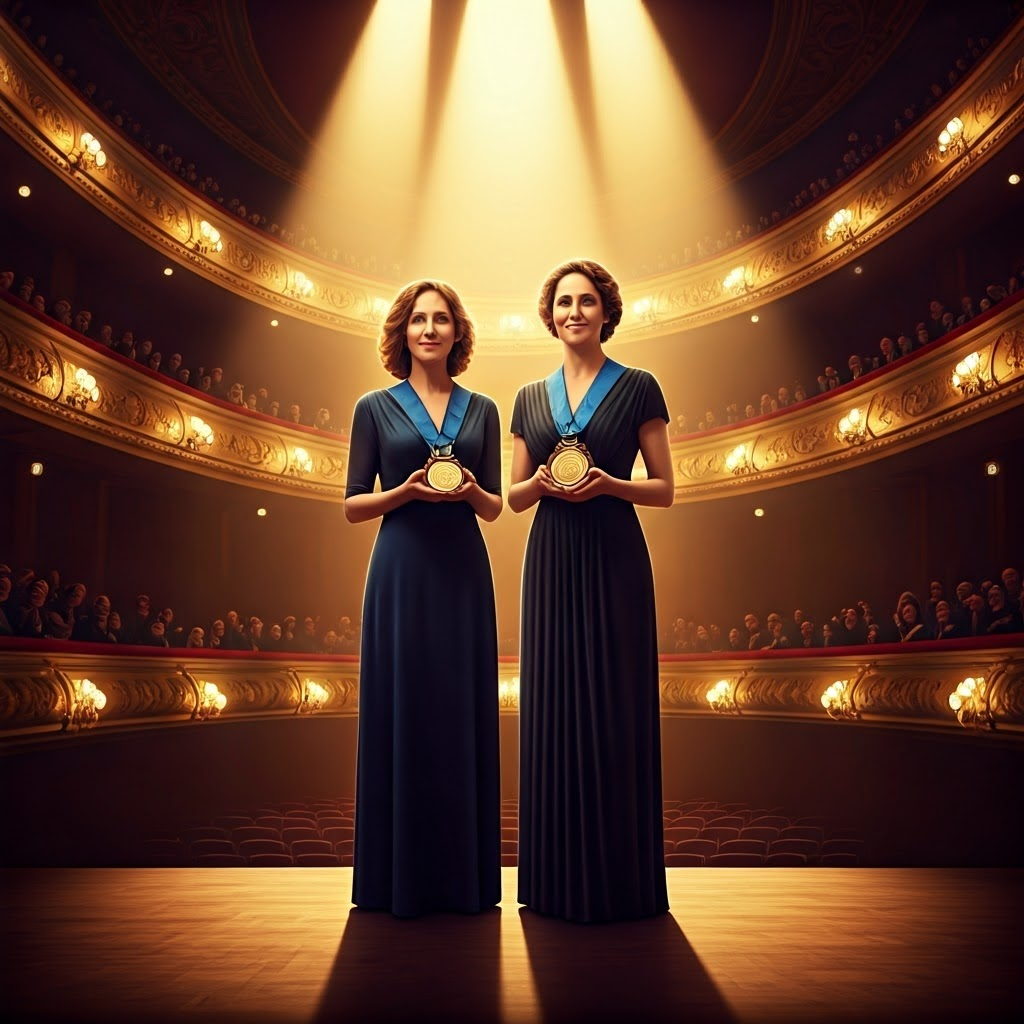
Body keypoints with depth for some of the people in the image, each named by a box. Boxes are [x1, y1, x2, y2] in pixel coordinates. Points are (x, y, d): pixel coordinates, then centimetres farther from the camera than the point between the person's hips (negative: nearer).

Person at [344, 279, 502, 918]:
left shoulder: (481, 410, 12)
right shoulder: (375, 408, 5)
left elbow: (494, 506, 13)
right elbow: (352, 504, 3)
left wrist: (471, 491, -9)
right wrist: (407, 490, -13)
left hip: (463, 573, 2)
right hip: (402, 571, -2)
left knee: (464, 712, 4)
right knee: (400, 712, -1)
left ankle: (465, 875, 15)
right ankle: (400, 875, 11)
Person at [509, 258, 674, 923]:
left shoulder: (638, 388, 2)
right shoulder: (531, 398, 13)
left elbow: (665, 490, 2)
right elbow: (514, 496, 14)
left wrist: (608, 484, -15)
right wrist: (542, 480, -7)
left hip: (613, 559, -3)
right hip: (551, 562, 4)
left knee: (614, 710, -1)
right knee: (552, 711, 5)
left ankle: (621, 880, 11)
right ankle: (558, 877, 17)